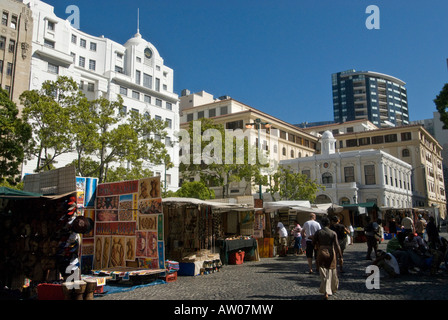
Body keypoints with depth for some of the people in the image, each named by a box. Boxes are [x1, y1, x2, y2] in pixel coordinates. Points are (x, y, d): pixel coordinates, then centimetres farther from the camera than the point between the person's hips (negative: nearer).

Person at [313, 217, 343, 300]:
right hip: (331, 253, 1)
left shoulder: (318, 232, -3)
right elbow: (337, 245, -6)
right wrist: (340, 257, -3)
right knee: (331, 272, 17)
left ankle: (326, 292, -8)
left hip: (322, 253, -1)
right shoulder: (333, 233, -2)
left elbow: (313, 243, 0)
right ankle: (333, 289, 33)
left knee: (323, 273, 1)